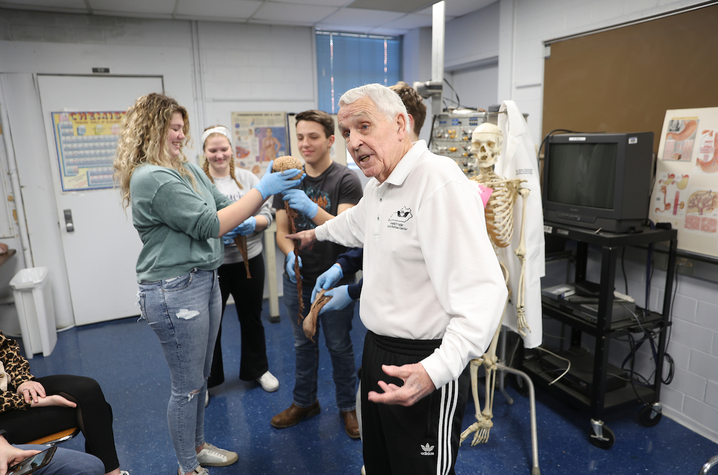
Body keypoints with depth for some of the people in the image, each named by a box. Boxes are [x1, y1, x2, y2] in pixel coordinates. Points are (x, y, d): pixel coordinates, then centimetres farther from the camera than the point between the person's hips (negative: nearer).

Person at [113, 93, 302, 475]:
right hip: (175, 291, -9)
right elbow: (209, 225, -20)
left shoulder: (188, 169, 11)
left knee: (200, 377, 21)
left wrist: (266, 189, -4)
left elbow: (223, 206, 10)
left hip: (205, 280, 9)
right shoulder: (152, 178, -18)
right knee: (187, 385, 6)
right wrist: (261, 190, -18)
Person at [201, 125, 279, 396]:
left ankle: (257, 370, 37)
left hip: (249, 260, 2)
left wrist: (252, 223, -19)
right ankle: (206, 379, 31)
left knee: (252, 318, 17)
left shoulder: (248, 178, 4)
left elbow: (266, 216, 2)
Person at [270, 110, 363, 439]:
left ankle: (348, 406, 30)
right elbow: (282, 231, 5)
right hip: (297, 278, 5)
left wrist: (312, 209, -35)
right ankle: (304, 401, 38)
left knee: (339, 345, 9)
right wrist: (291, 254, -16)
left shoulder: (346, 180, -10)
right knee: (303, 343, 19)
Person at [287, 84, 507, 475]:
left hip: (424, 365, -9)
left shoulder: (439, 182, -24)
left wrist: (437, 370, -42)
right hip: (377, 350, 9)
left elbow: (482, 290, -32)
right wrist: (317, 233, 48)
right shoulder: (377, 186, 8)